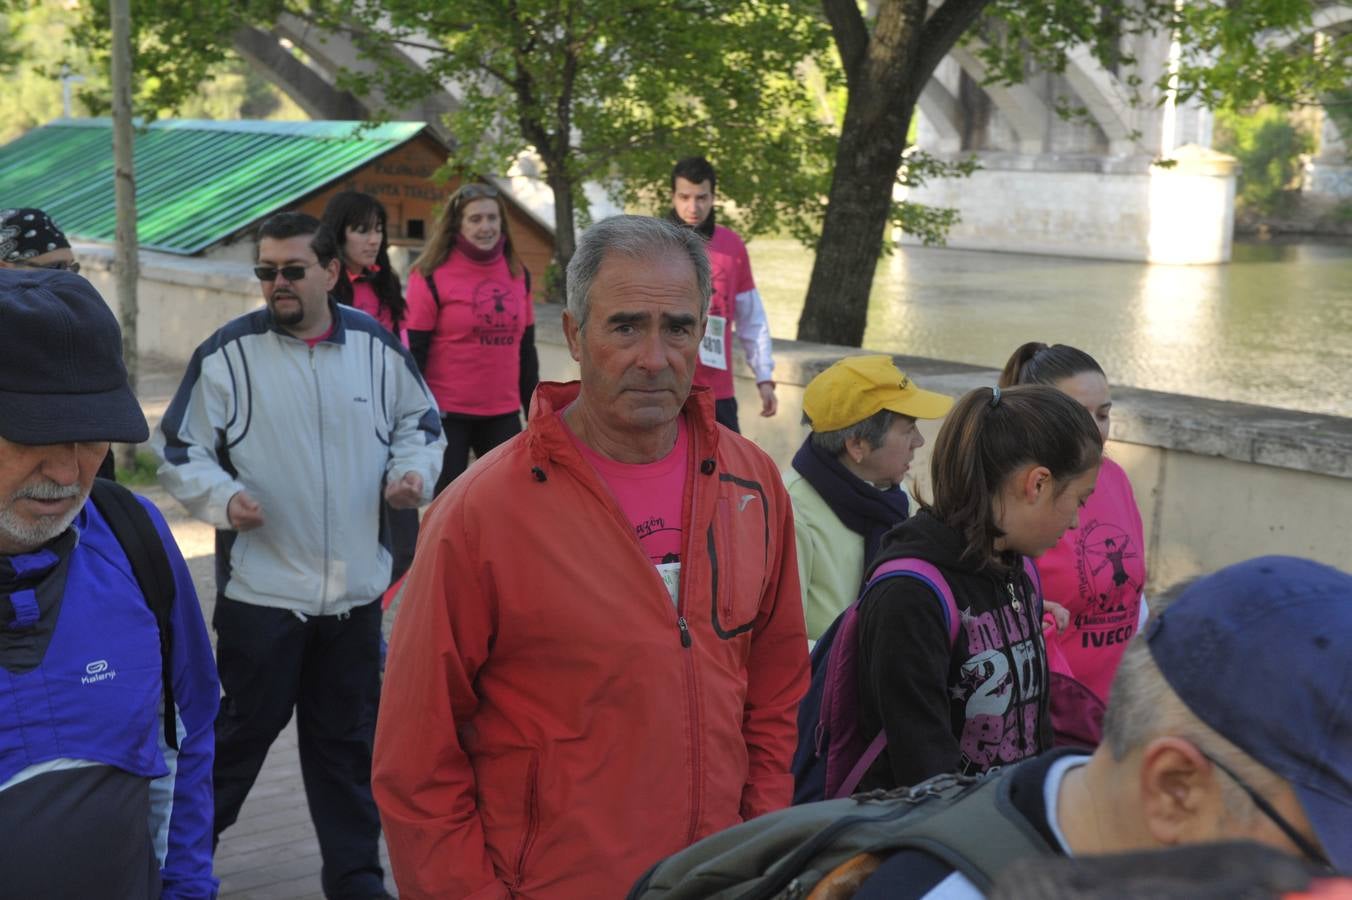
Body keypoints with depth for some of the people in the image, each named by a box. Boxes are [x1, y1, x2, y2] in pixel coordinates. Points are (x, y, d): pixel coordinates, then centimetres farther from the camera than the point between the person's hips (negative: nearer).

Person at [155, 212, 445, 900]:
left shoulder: (376, 345, 3)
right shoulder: (228, 352, -5)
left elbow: (420, 422, 16)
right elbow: (179, 453, 0)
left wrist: (412, 471, -4)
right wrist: (223, 498, -18)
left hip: (356, 587, 3)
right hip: (261, 590, -3)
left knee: (349, 738, 13)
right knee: (245, 728, 4)